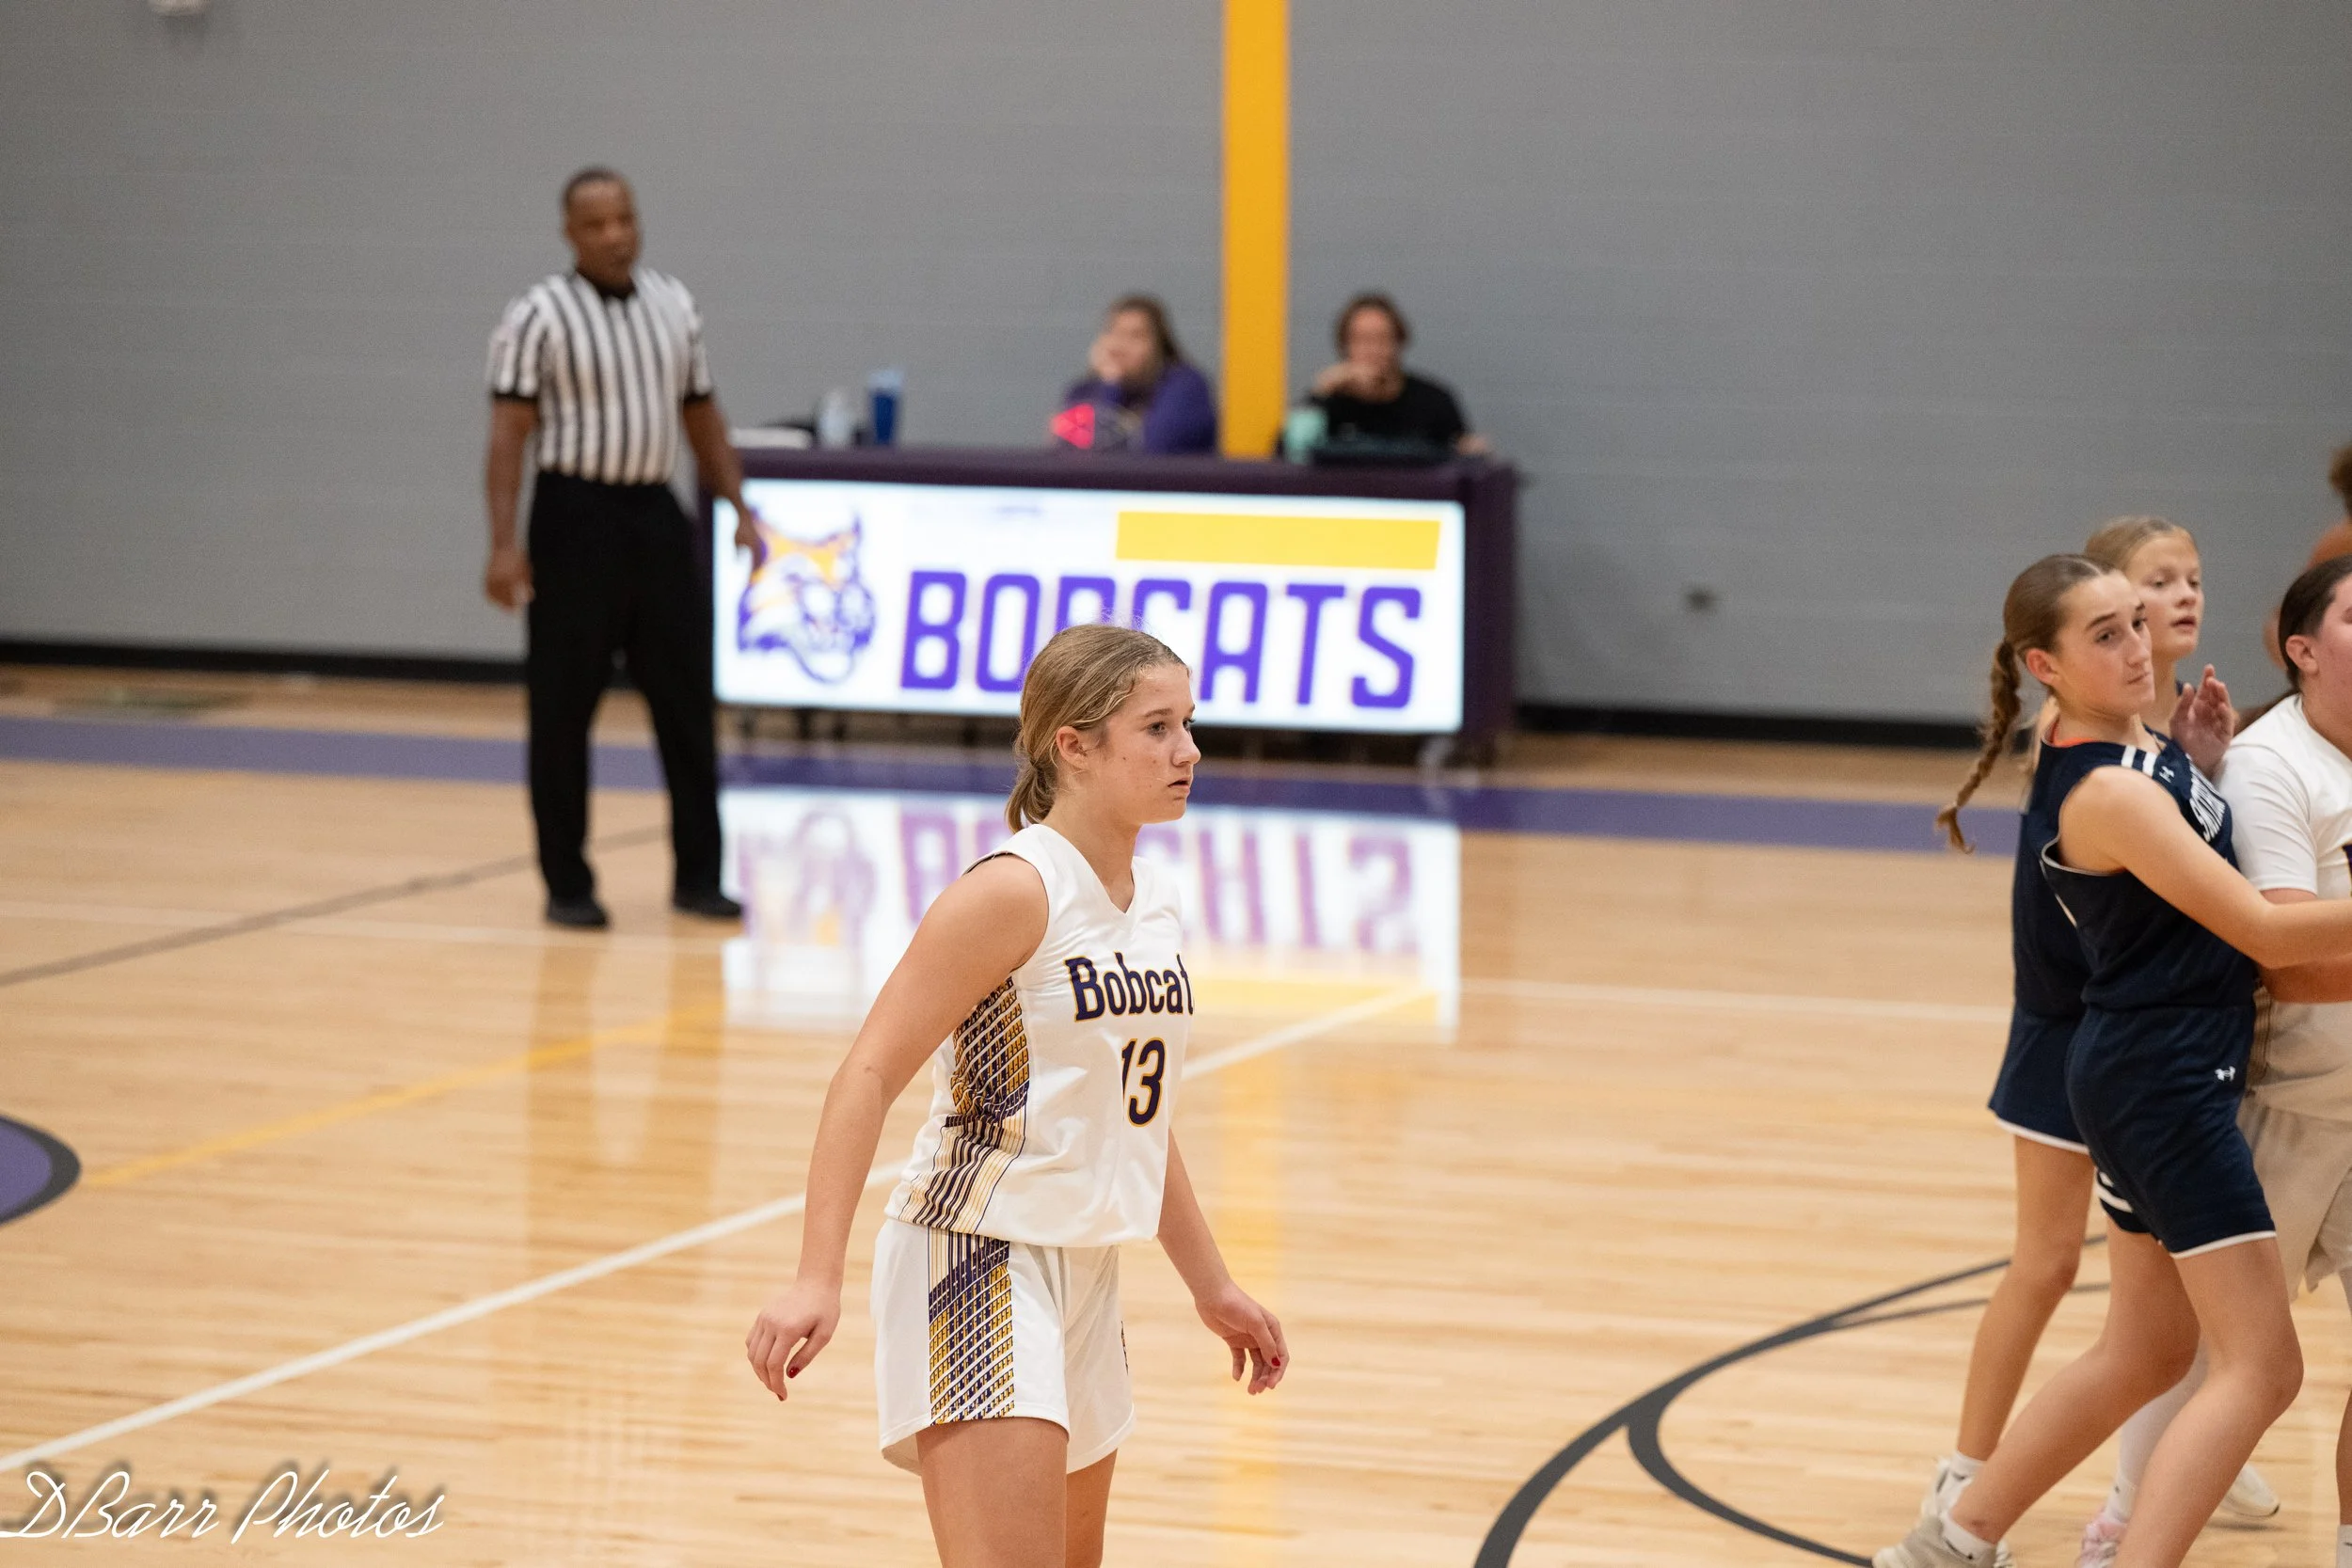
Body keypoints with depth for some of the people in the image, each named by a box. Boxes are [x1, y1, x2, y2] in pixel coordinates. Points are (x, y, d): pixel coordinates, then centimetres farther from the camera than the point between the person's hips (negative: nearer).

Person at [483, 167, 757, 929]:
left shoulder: (673, 303, 9)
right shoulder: (539, 316, -7)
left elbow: (702, 416, 16)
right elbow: (509, 433, -10)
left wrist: (740, 508, 7)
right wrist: (504, 544, -18)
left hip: (657, 515, 5)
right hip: (576, 516, -5)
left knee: (686, 698, 5)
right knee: (563, 708, 0)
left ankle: (697, 874, 13)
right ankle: (567, 884, 8)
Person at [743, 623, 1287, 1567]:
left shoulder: (1151, 901, 10)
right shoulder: (1014, 891, -15)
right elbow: (869, 1074, -18)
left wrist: (1209, 1284, 28)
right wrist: (817, 1278, -26)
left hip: (1082, 1268, 9)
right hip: (978, 1257, -9)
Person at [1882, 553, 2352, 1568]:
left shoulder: (2144, 747, 8)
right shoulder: (2109, 793, -20)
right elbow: (2265, 931, -21)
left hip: (2142, 1083, 10)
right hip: (2166, 1086, -10)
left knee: (2146, 1351, 20)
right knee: (2261, 1366, -10)